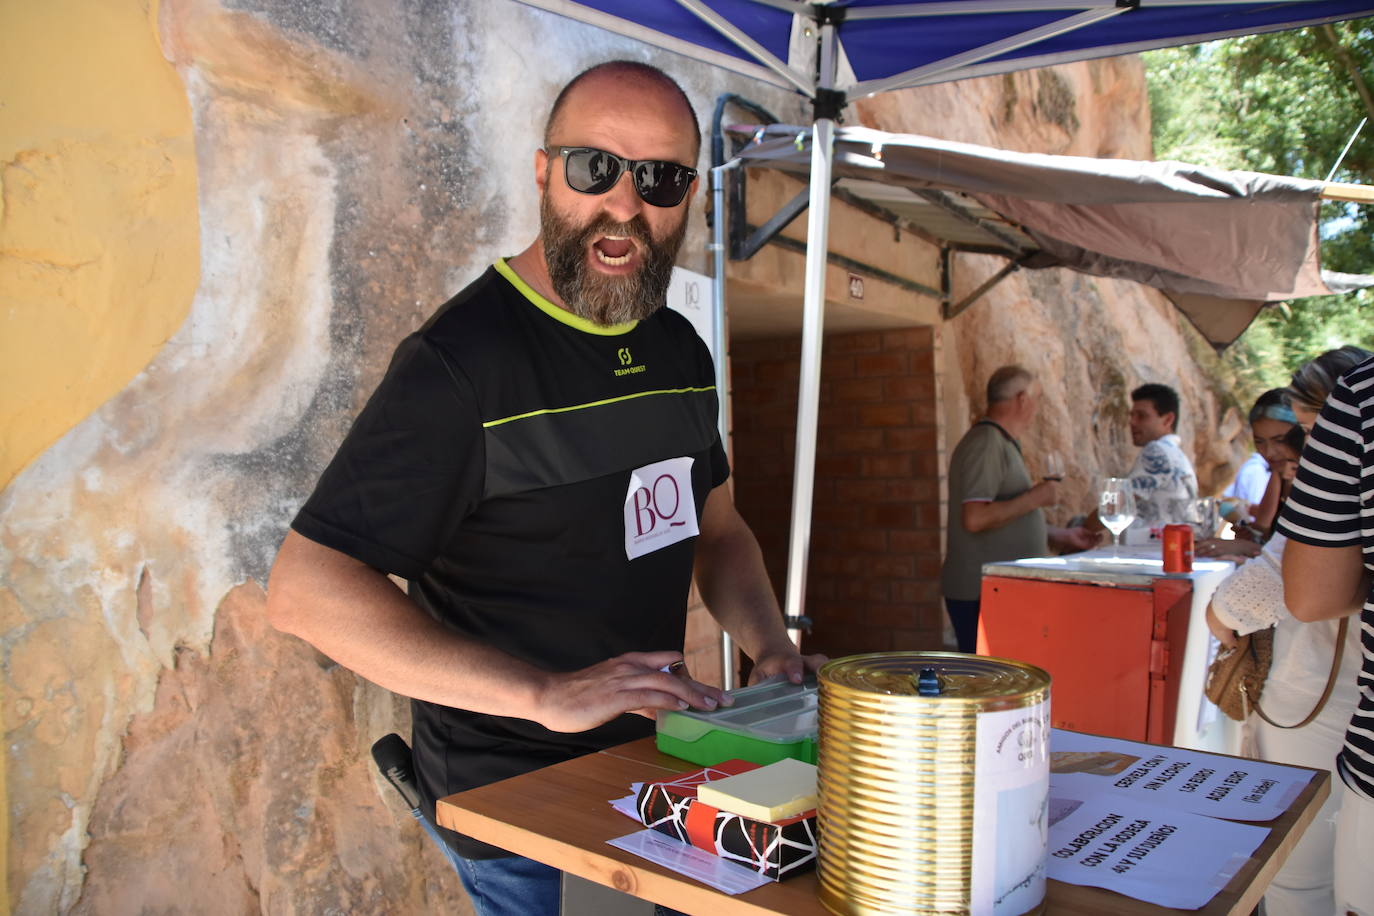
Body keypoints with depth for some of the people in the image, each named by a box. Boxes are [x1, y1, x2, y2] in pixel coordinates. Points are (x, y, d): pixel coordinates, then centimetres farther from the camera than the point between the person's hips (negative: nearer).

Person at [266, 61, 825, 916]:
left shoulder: (679, 350, 3)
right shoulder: (460, 361, -21)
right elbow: (307, 588, -26)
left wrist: (771, 650, -2)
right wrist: (545, 697, -32)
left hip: (647, 765, 8)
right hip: (518, 806, -7)